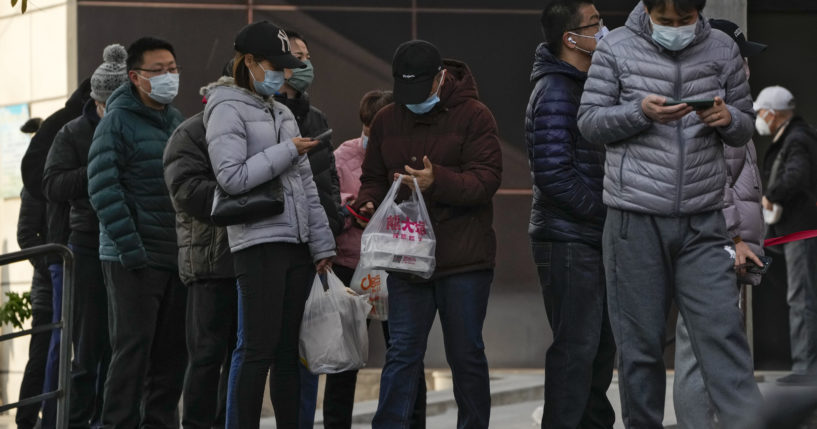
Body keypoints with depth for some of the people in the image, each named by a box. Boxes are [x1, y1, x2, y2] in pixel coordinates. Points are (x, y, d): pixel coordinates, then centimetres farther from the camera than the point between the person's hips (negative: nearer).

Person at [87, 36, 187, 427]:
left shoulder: (176, 121, 16)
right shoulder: (117, 121, -6)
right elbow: (103, 189, -13)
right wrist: (130, 248, -19)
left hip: (177, 258, 7)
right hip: (132, 259, -7)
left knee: (172, 351, 8)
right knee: (133, 348, -8)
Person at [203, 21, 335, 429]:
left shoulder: (282, 112, 18)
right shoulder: (228, 110, -4)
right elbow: (232, 177, -17)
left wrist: (322, 244, 14)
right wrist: (286, 151, -10)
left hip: (297, 243, 7)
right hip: (258, 243, -7)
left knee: (288, 349, 9)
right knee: (258, 348, -9)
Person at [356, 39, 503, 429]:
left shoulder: (474, 115, -4)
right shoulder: (387, 120, 10)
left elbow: (486, 179, -13)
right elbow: (374, 177, 19)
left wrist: (438, 181, -28)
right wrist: (369, 204, -4)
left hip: (464, 261, -3)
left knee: (466, 354, 6)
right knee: (402, 354, 1)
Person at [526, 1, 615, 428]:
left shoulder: (581, 85, 16)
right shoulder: (554, 92, -15)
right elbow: (553, 174, -21)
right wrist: (606, 212, -16)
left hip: (592, 237, 10)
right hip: (568, 239, -10)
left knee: (601, 341, 15)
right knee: (577, 345, -7)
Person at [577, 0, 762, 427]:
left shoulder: (722, 50, 8)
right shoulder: (617, 48, 2)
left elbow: (744, 128, 15)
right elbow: (589, 121, 2)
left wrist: (728, 118, -9)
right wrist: (640, 111, -16)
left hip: (703, 224, 1)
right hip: (635, 220, -1)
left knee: (723, 334, -6)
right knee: (640, 343, 3)